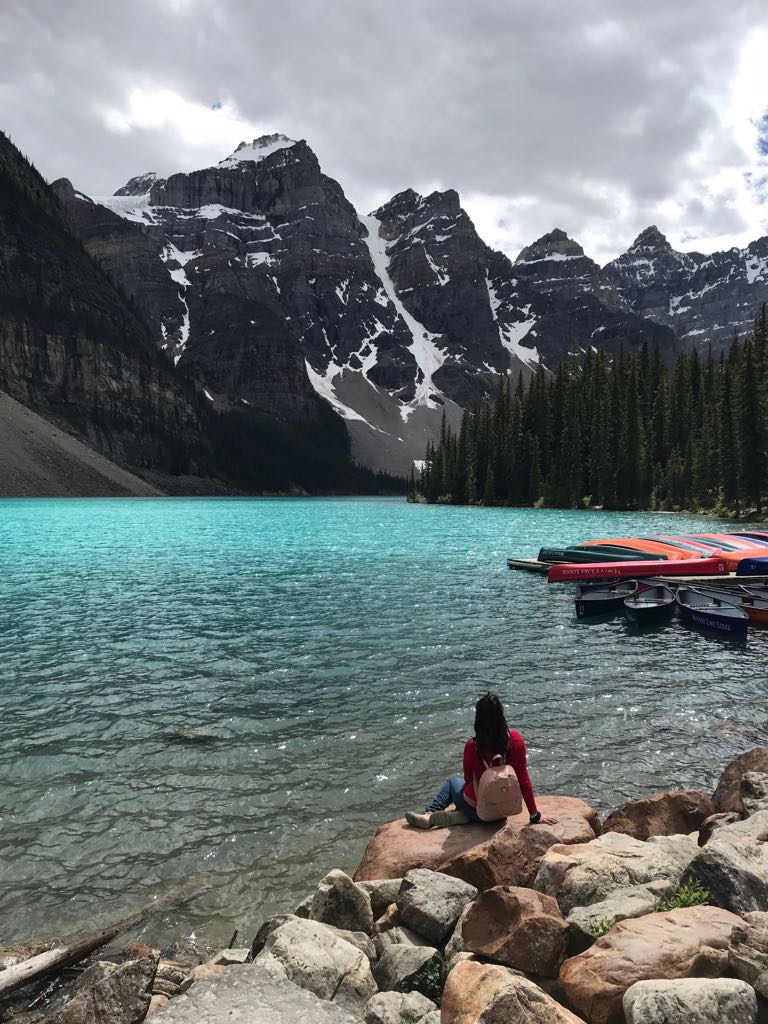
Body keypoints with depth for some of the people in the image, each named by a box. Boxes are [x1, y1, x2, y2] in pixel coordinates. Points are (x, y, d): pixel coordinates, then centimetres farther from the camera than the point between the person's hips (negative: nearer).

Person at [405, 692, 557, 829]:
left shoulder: (472, 746, -21)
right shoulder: (516, 740, -17)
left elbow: (468, 780, -4)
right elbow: (524, 780, -11)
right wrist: (535, 815, -2)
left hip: (477, 808, -3)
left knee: (453, 781, 29)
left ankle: (430, 815, 12)